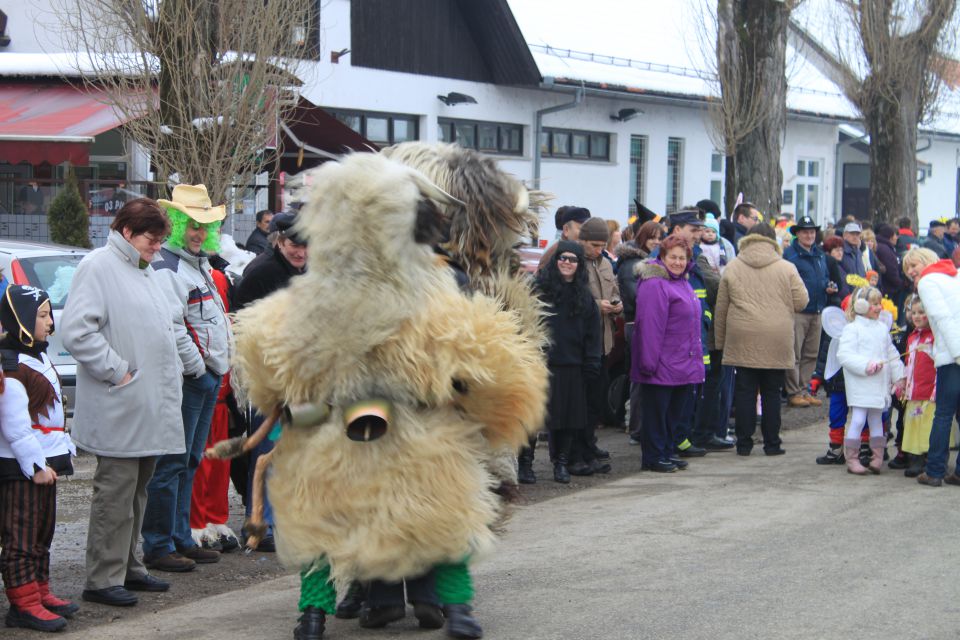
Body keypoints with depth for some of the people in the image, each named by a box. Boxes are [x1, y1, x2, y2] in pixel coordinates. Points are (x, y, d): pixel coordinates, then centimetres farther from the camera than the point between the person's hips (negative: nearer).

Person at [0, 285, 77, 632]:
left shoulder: (39, 358, 15)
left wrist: (63, 449, 20)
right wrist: (36, 464, -21)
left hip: (44, 462, 10)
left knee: (42, 532, 16)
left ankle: (40, 591, 25)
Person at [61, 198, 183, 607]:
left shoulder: (145, 271, 20)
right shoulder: (98, 267, -9)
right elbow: (77, 331, -19)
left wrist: (171, 376, 18)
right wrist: (117, 371, -18)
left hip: (151, 408, 9)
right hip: (120, 409, -9)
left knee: (137, 490, 15)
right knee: (116, 492, -7)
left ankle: (127, 568, 24)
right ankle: (103, 580, -1)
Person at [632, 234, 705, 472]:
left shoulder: (683, 283, 16)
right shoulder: (654, 284, -16)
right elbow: (650, 326, -20)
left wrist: (696, 358, 23)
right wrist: (649, 361, -23)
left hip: (683, 366, 9)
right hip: (662, 366, -9)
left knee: (674, 411, 14)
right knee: (657, 412, -1)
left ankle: (667, 452, 24)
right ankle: (653, 457, 6)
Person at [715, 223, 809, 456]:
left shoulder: (732, 268, 4)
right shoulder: (786, 268, 0)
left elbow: (721, 309, 7)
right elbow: (801, 301, 0)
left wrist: (720, 341, 15)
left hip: (742, 341, 1)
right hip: (776, 342, -1)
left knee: (744, 391, 6)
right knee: (772, 393, 7)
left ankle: (744, 443, 7)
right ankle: (772, 443, 11)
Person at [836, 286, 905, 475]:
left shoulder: (882, 328, 12)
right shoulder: (852, 329, -8)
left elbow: (892, 354, 18)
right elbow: (844, 355, -17)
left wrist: (898, 377, 12)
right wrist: (865, 365, -23)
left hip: (880, 384, 6)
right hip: (860, 385, -6)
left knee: (876, 419, 12)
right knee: (858, 420, -6)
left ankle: (877, 457, 17)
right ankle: (852, 459, 0)